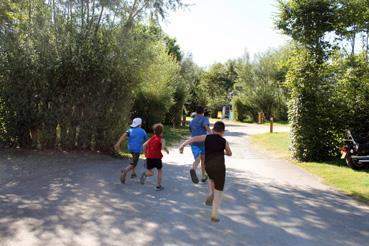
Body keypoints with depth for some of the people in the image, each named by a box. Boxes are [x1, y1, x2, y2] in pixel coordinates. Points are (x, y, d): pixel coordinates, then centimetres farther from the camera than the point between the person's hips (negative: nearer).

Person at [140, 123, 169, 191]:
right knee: (160, 171, 18)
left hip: (149, 157, 4)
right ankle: (158, 186, 16)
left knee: (150, 172, 16)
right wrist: (167, 150, -2)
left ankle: (145, 174, -18)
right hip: (156, 157, -4)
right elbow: (163, 147, -21)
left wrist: (146, 153, 14)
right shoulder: (161, 139, -2)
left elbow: (144, 145, 6)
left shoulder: (152, 138, 13)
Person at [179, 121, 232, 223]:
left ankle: (210, 193, 14)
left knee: (212, 178, 37)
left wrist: (183, 145, -14)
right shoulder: (224, 141, 10)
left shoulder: (207, 137, 9)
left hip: (208, 166, 2)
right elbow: (229, 153, 26)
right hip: (219, 166, -2)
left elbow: (194, 139, -7)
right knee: (218, 191, 6)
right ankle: (214, 214, 2)